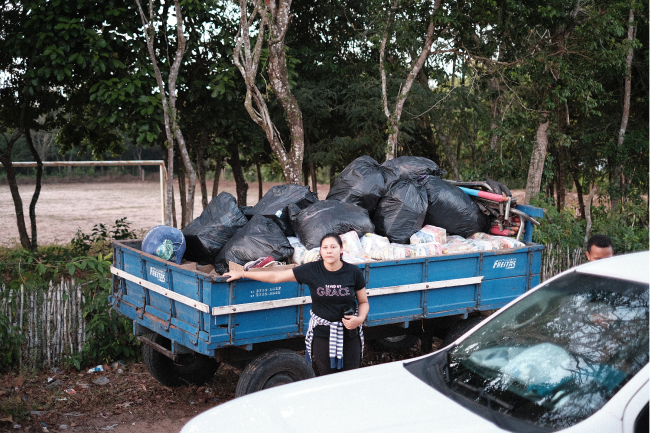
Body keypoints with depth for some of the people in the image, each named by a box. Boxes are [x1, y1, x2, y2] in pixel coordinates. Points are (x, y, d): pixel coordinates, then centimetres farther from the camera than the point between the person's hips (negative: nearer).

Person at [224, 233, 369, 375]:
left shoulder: (353, 272, -3)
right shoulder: (311, 270, -6)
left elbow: (363, 302, 8)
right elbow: (275, 276, -1)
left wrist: (360, 319, -14)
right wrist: (241, 273, 2)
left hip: (349, 333, 1)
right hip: (321, 333, 0)